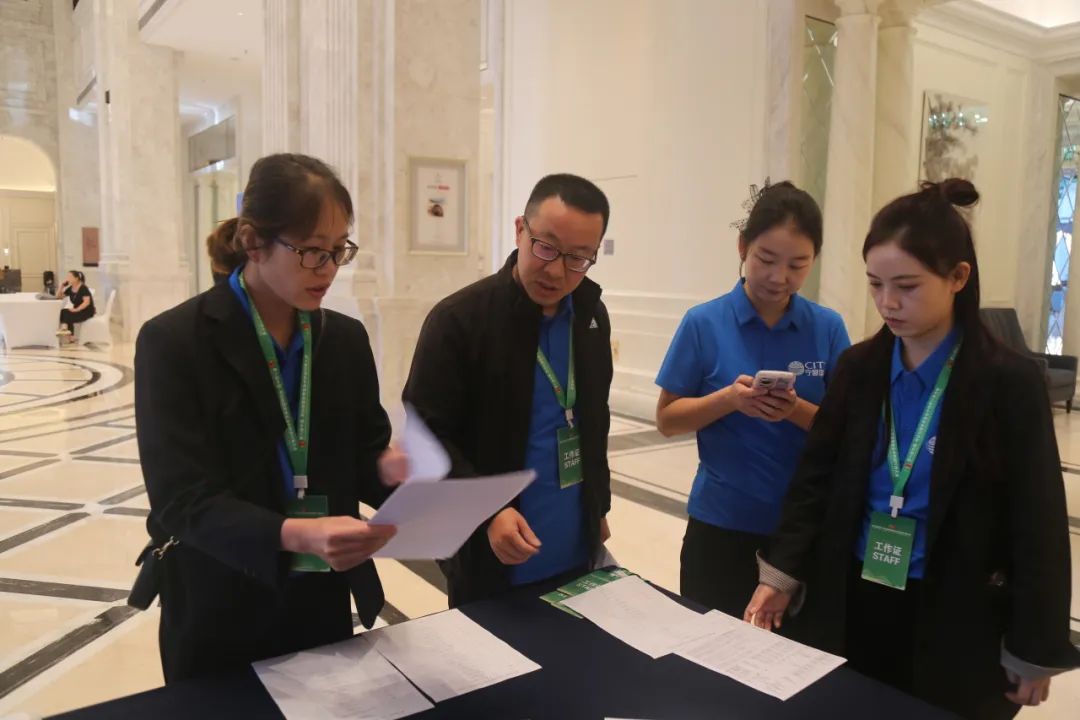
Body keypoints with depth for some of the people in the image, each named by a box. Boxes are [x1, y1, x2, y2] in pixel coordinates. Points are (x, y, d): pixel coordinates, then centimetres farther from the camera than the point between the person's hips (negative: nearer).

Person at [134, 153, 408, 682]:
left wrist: (392, 468, -20)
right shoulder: (174, 341, -14)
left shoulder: (346, 338, 0)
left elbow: (364, 454, 4)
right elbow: (183, 500, -20)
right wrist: (296, 535, -36)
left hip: (324, 603, 4)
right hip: (220, 616, -4)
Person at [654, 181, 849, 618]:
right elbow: (666, 419, -4)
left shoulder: (828, 328, -2)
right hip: (721, 523, -1)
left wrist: (797, 411, -21)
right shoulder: (704, 323, -7)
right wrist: (729, 399, -21)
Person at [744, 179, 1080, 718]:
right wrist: (782, 573, -8)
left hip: (954, 619, -3)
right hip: (849, 604, 3)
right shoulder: (859, 367, -2)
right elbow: (816, 477, 1)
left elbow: (1036, 525, -7)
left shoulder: (1009, 383, -10)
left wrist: (1033, 650, -4)